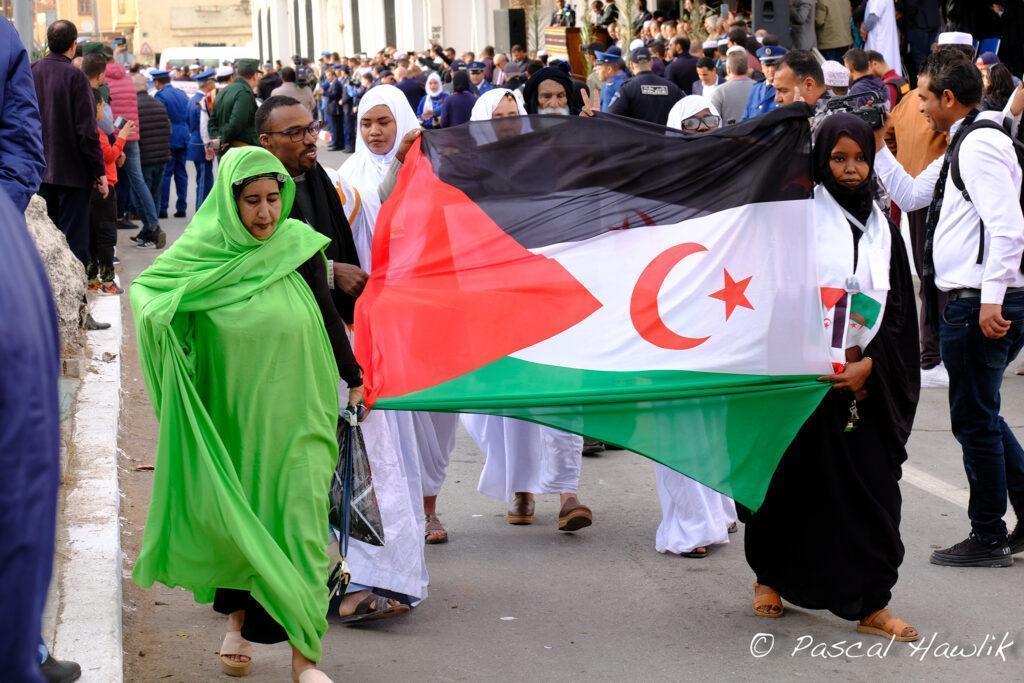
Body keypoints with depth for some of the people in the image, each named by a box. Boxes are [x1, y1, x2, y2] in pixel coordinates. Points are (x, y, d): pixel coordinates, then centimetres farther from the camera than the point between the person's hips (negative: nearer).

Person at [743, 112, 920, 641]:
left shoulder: (882, 229, 11)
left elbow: (899, 309, 6)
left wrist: (867, 364, -5)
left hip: (868, 380, 3)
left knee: (869, 486, -2)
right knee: (795, 479, 4)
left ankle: (870, 604, 1)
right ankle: (770, 578, 24)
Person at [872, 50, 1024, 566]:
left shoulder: (980, 145, -15)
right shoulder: (962, 146, 17)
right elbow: (911, 195, 27)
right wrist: (879, 147, 19)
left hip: (980, 305, -10)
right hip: (968, 302, 10)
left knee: (974, 418, 1)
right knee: (979, 416, 18)